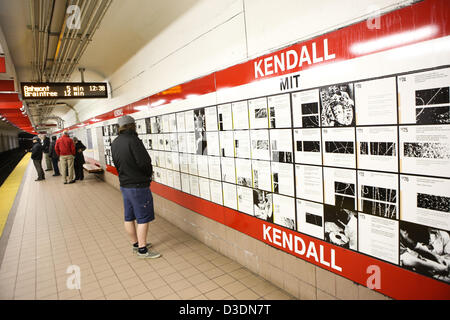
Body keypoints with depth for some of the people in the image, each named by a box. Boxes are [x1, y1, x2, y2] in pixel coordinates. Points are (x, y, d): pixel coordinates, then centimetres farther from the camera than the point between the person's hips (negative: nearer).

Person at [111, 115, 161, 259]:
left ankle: (136, 243, 31)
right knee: (143, 218, 1)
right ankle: (142, 249, 8)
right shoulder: (133, 140, -19)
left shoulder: (115, 143, 7)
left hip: (124, 185, 9)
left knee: (129, 217, 16)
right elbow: (145, 162, -22)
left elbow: (117, 163, 11)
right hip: (138, 185, -8)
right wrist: (149, 173, -3)